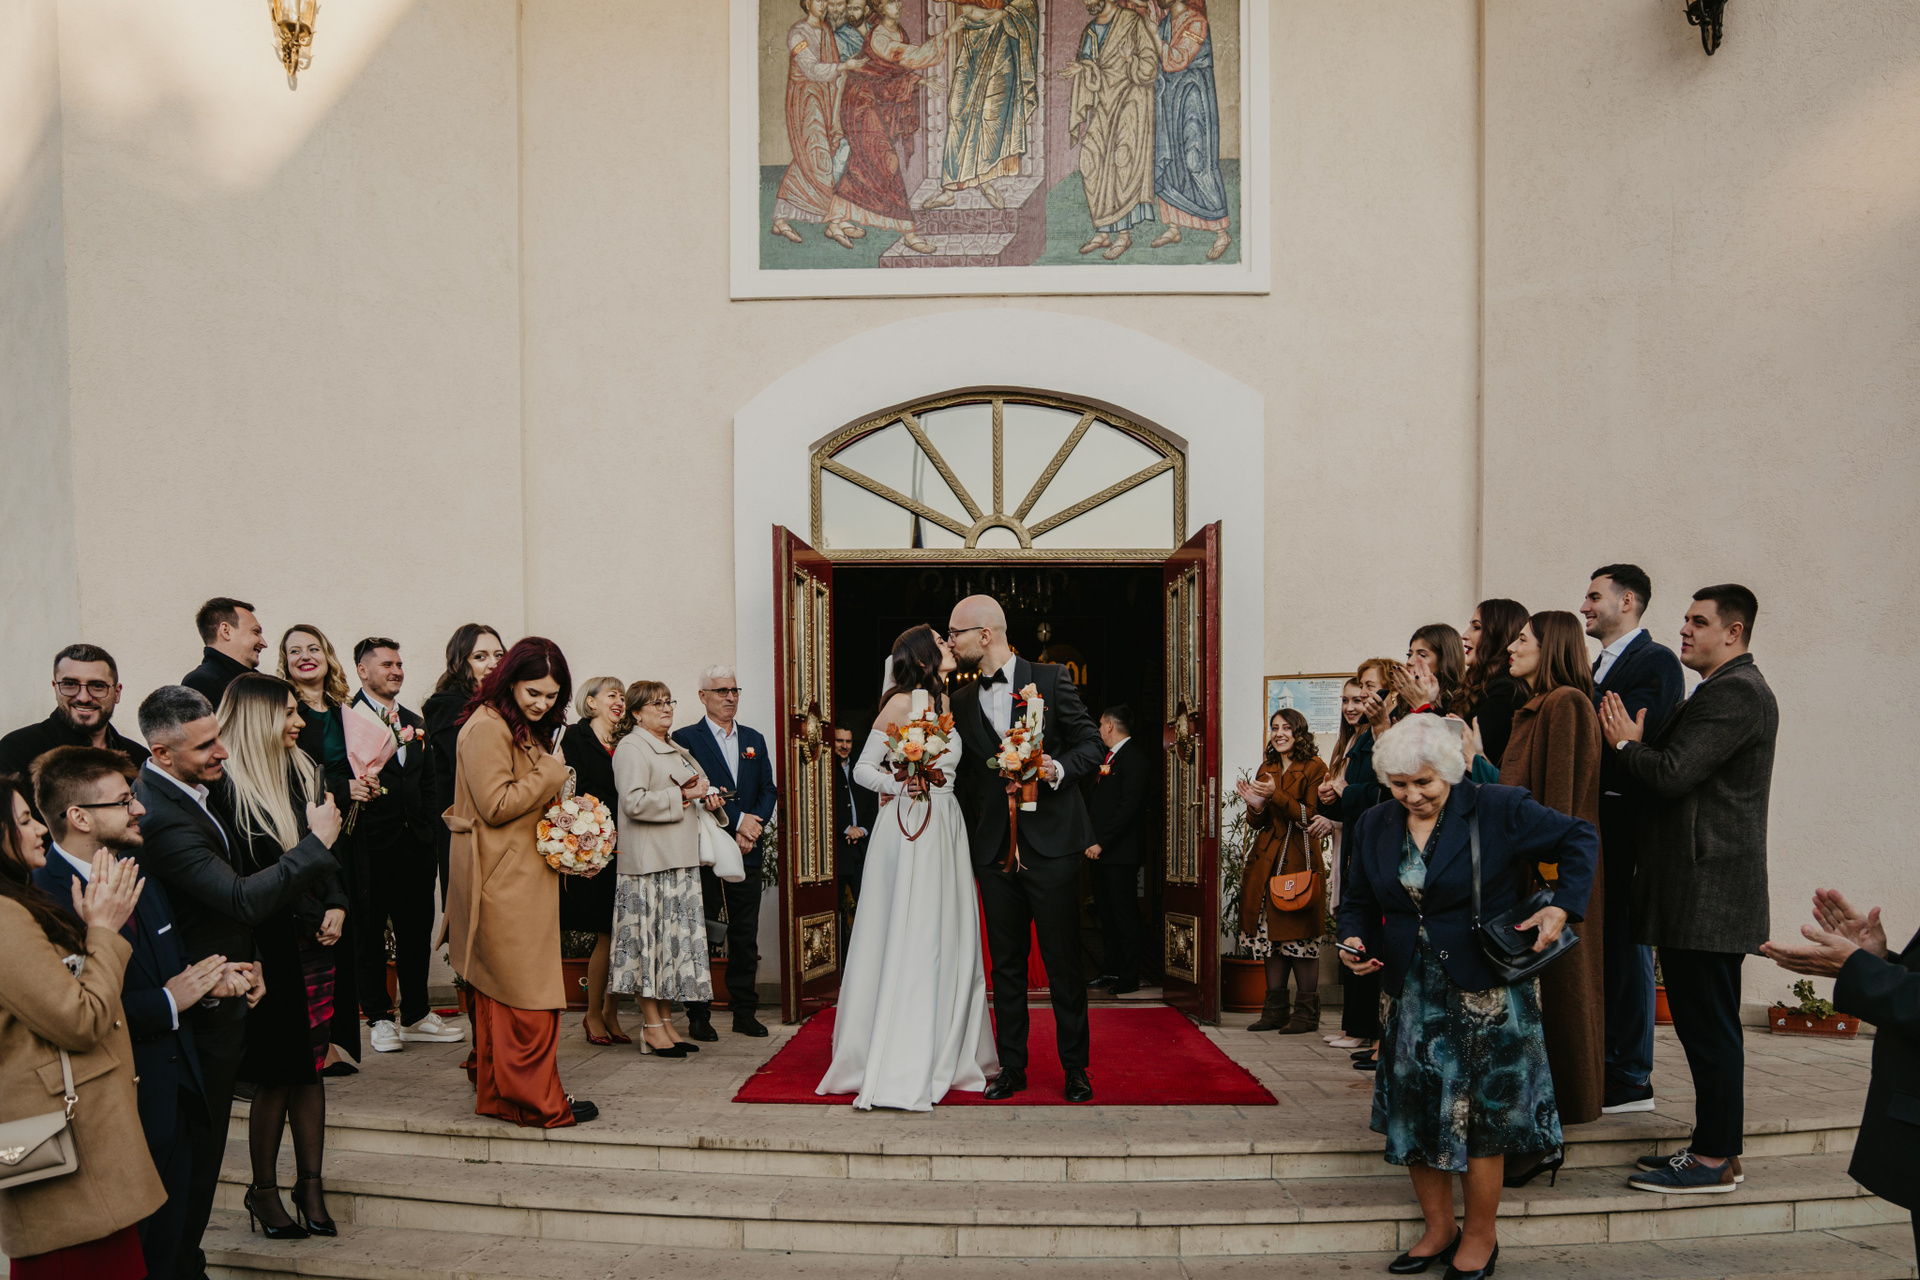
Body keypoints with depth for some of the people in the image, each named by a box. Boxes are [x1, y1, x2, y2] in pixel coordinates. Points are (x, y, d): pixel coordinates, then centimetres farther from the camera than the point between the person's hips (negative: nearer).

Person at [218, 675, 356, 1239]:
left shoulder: (305, 773, 8)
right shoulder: (228, 787, -12)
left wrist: (337, 908, -4)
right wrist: (310, 919, -10)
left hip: (320, 942, 6)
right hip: (271, 948, -6)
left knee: (310, 1066, 12)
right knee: (277, 1075, 5)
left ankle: (310, 1183, 23)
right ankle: (264, 1189, 24)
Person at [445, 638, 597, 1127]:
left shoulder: (524, 729, 18)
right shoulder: (487, 728, -14)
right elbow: (496, 804, -21)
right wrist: (551, 773, -12)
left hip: (522, 874, 10)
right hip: (504, 880, -10)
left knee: (498, 991, 15)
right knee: (527, 993, -4)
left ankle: (496, 1091, 23)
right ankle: (537, 1101, 4)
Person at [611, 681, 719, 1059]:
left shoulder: (678, 750, 20)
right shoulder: (631, 748, -7)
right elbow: (634, 803, -19)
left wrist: (707, 800, 9)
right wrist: (682, 797, -14)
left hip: (681, 861, 9)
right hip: (648, 861, -8)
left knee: (673, 940, 9)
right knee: (650, 939, -5)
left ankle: (666, 1022, 15)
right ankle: (651, 1027, 2)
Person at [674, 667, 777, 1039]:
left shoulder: (755, 740, 15)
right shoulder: (685, 738, -2)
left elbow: (769, 791, 10)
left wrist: (751, 829, -6)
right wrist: (738, 820, -15)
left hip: (747, 853, 5)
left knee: (745, 938, 8)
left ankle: (745, 1013, 17)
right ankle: (698, 1016, 12)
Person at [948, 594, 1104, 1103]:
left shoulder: (1051, 679, -1)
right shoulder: (962, 702, 11)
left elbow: (1091, 742, -1)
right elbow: (967, 777, 13)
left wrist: (1058, 769, -18)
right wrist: (970, 840, 1)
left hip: (1052, 843, -4)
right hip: (995, 851, 4)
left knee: (1064, 962, 4)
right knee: (1006, 965, 10)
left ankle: (1075, 1069, 17)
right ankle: (1012, 1067, 21)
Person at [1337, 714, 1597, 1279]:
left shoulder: (1499, 810, -9)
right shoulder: (1374, 826, 4)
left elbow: (1581, 839, -1)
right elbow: (1359, 901, 14)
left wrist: (1562, 905, -12)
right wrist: (1354, 940, -6)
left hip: (1485, 993, -4)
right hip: (1412, 992, 5)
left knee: (1479, 1118, 3)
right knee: (1413, 1115, 7)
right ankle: (1439, 1230, 28)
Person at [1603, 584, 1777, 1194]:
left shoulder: (1736, 692, -15)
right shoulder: (1724, 690, 19)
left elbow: (1672, 774, -23)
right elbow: (1677, 771, 17)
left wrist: (1626, 744, -6)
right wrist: (1637, 743, 2)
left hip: (1709, 889, -11)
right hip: (1694, 889, 11)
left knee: (1710, 1027, -3)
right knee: (1704, 1025, 16)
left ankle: (1715, 1161, 5)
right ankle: (1715, 1149, 25)